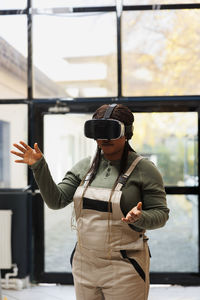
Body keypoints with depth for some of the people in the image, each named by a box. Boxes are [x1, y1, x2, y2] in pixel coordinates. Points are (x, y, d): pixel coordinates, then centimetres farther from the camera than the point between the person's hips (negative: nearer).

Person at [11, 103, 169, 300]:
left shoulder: (143, 169, -8)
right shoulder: (84, 167, 6)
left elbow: (160, 214, -7)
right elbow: (56, 200, 1)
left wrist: (139, 218, -28)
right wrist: (39, 166, -9)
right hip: (85, 265, 5)